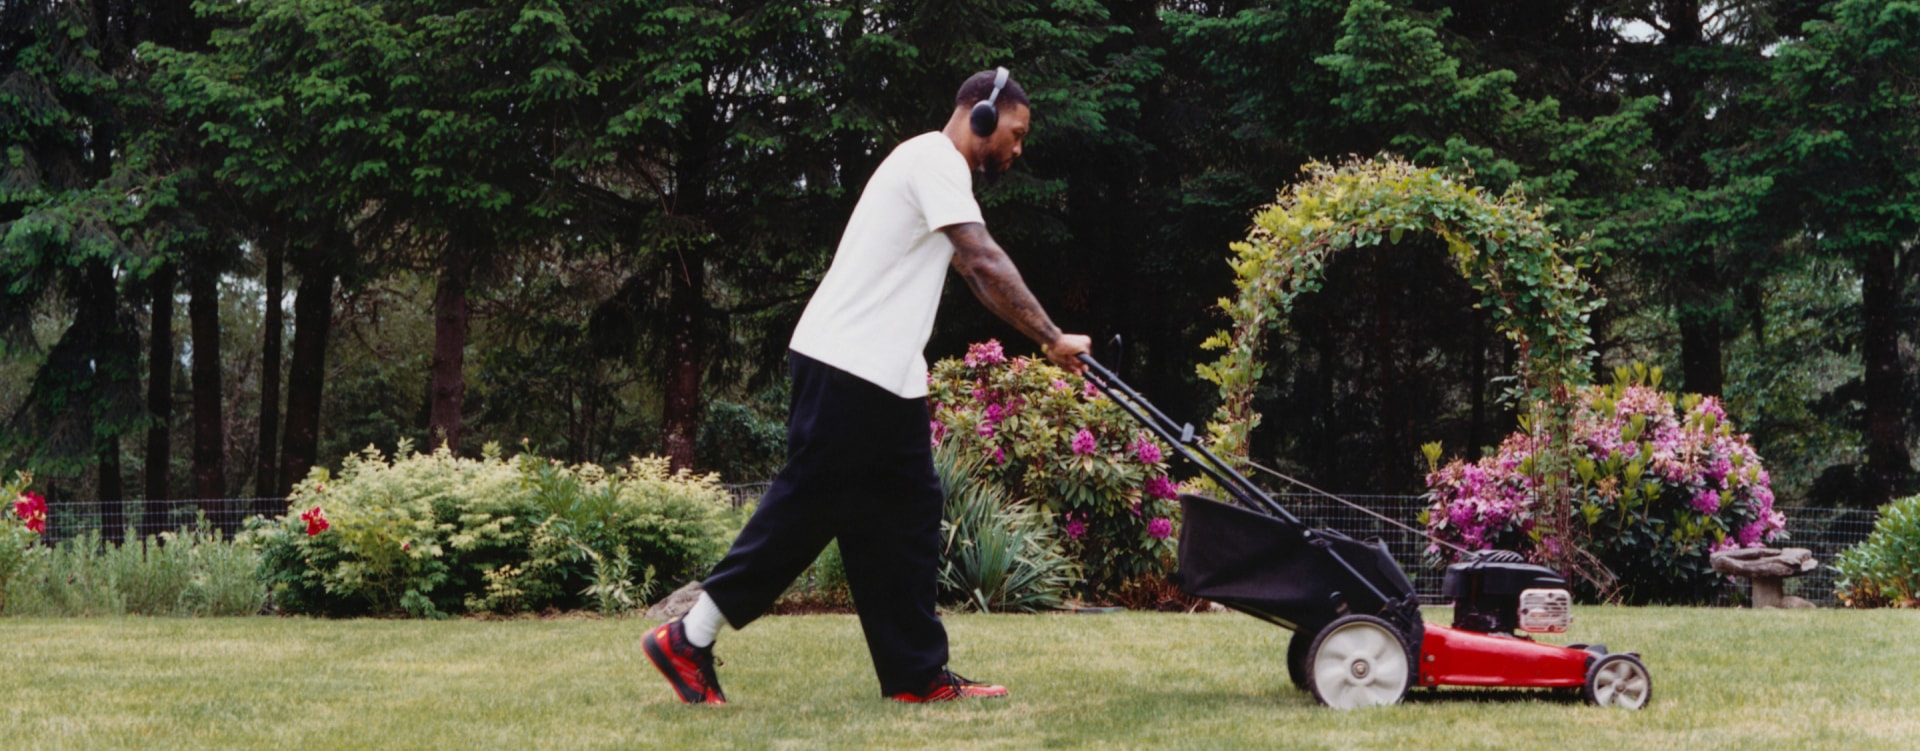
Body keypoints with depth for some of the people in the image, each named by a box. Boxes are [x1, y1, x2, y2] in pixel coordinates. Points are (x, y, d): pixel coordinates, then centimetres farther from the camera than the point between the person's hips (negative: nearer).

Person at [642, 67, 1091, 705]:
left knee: (910, 513, 7)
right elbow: (986, 262, -18)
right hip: (846, 367, -10)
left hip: (890, 378, 11)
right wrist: (1051, 337, -17)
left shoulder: (941, 173, 22)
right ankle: (688, 641, -1)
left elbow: (978, 276, 21)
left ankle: (917, 675, 7)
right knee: (805, 508, -7)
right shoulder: (935, 158, -10)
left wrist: (1045, 338, 11)